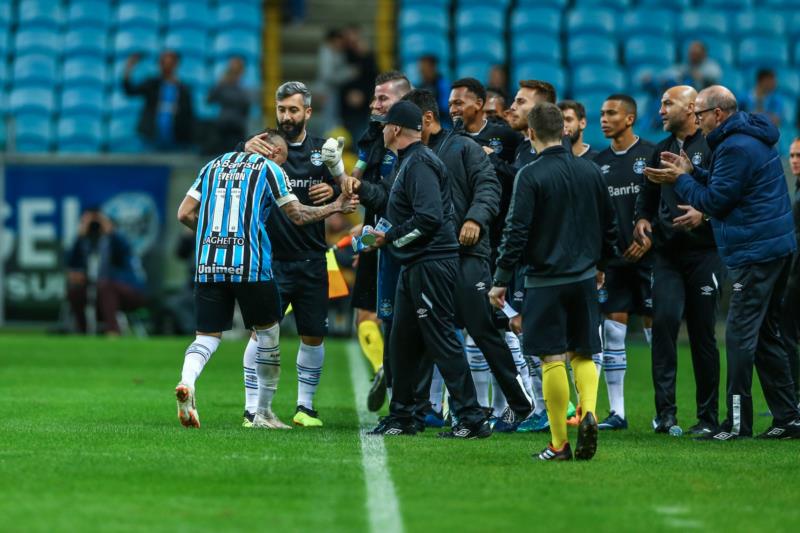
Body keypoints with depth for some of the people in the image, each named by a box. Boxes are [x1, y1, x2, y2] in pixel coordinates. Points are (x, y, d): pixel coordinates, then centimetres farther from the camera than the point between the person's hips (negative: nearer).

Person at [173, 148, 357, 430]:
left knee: (208, 336, 7)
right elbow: (298, 215, 6)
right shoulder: (269, 169, 5)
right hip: (249, 265, -4)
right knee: (267, 332, 14)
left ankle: (186, 382, -25)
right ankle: (263, 412, 20)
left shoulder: (213, 166, 17)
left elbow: (185, 214, 13)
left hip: (207, 266, 4)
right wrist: (336, 207, 21)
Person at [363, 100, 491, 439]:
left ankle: (472, 420, -9)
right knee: (402, 342, 14)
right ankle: (401, 418, 21)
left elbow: (429, 217, -24)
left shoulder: (419, 163, -15)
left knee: (441, 341, -10)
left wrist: (391, 237, -13)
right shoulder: (408, 162, 17)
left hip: (432, 265, -11)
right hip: (416, 266, 11)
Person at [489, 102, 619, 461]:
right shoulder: (590, 172, 6)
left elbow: (517, 232, -13)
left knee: (553, 359, -1)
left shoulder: (531, 175, -10)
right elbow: (609, 225, 15)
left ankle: (559, 444, 1)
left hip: (545, 279, -5)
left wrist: (501, 280, -6)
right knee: (583, 354, 15)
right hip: (584, 277, 5)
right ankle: (589, 413, -9)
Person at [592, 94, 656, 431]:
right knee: (612, 332, 1)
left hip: (647, 256, -5)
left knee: (654, 326, -2)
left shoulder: (650, 155, -2)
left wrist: (648, 239, -14)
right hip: (612, 260, 5)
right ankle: (616, 412, 4)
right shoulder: (600, 162, 13)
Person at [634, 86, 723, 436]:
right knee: (664, 319, -14)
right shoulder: (661, 150, 16)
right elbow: (648, 193, 27)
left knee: (703, 332, 1)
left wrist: (704, 214, -24)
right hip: (667, 252, 4)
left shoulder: (711, 147, -4)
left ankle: (708, 416, 9)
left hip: (703, 252, -4)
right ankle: (665, 409, -13)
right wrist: (642, 218, 9)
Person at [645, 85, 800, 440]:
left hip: (755, 252, -11)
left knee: (741, 335, -8)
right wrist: (691, 173, 15)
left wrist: (681, 180, -2)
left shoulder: (736, 148, -16)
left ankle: (737, 421, -9)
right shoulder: (752, 138, 17)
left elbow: (715, 201, -14)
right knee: (766, 334, 14)